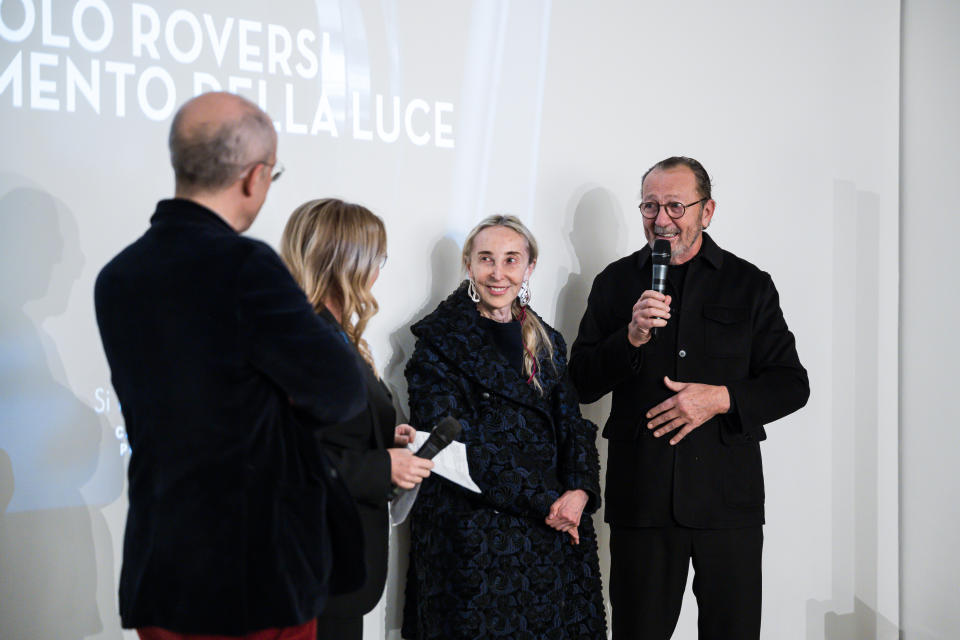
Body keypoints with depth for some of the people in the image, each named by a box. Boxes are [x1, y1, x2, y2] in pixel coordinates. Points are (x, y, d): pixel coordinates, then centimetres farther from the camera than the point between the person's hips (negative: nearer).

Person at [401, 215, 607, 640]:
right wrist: (542, 502, -15)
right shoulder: (441, 342, -2)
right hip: (473, 536, -4)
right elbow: (459, 442, -11)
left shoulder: (546, 344, 15)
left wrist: (580, 491, -10)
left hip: (551, 535, 5)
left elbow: (572, 426, 11)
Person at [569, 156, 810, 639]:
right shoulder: (616, 282, 7)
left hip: (728, 495, 0)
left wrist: (722, 399, -13)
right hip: (640, 496, 1)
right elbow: (582, 384, 3)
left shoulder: (750, 285, 5)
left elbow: (792, 385, 3)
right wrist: (632, 338, -14)